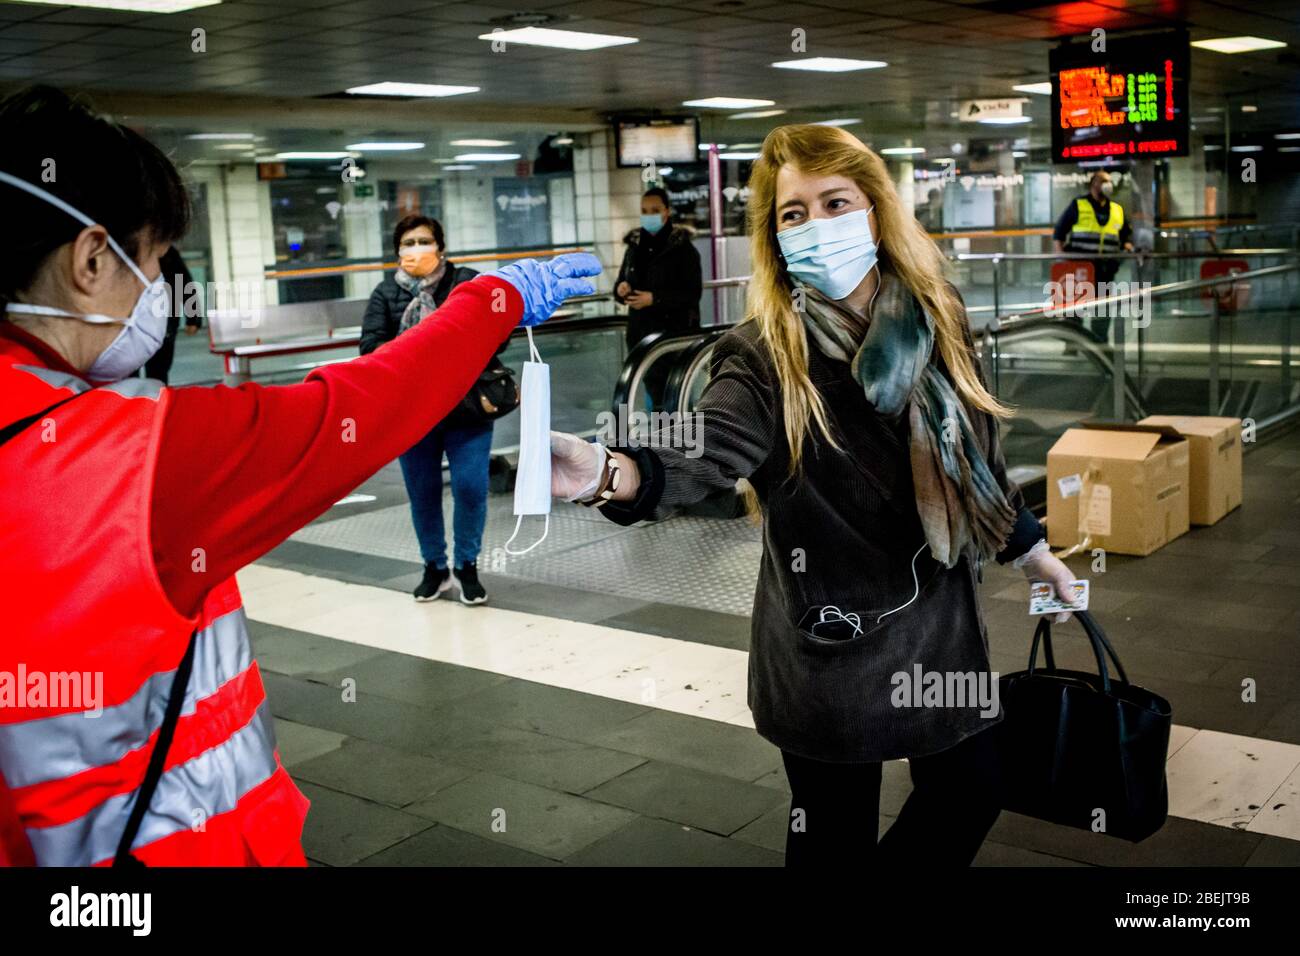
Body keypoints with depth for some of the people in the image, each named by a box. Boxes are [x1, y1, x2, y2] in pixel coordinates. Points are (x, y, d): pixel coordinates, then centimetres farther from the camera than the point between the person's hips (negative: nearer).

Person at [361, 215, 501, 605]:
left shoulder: (468, 282, 0)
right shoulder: (385, 294, 5)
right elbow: (371, 345, -7)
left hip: (466, 408, -2)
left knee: (470, 486, -5)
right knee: (422, 493, 9)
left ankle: (467, 566, 15)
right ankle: (434, 567, 27)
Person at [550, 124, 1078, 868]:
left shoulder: (935, 323, -2)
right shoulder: (766, 359, -18)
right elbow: (701, 453, -37)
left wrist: (1031, 547, 23)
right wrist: (607, 473, -57)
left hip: (943, 626, 5)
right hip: (832, 647, -5)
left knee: (971, 793, 20)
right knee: (837, 836, 10)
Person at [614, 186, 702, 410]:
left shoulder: (682, 248, -6)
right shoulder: (634, 247, 11)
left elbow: (693, 293, -11)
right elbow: (621, 283, 18)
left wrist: (654, 298, -19)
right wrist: (621, 289, -7)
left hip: (674, 332, -6)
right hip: (641, 331, 6)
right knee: (652, 386, 12)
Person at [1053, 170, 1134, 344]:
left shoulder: (1118, 210, 15)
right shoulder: (1078, 205, 3)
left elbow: (1127, 234, 24)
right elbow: (1058, 232, 3)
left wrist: (1127, 245, 2)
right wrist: (1060, 255, -8)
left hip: (1105, 269, 4)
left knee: (1103, 311, 5)